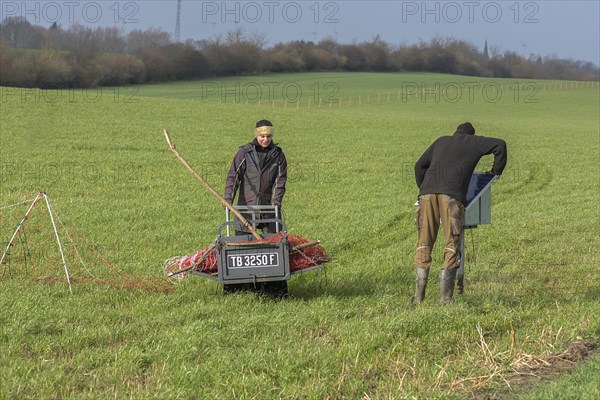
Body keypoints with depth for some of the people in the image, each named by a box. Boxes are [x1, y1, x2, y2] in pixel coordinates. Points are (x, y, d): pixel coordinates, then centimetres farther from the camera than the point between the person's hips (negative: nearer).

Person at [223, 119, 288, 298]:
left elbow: (280, 181, 1)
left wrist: (276, 202, -12)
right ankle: (236, 284, 10)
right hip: (246, 204, -1)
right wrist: (228, 199, -16)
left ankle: (274, 285, 3)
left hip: (269, 205, 1)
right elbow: (233, 176, -4)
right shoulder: (244, 152, 0)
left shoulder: (278, 155, 5)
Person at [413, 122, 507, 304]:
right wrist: (496, 170, 26)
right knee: (452, 244, 2)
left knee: (424, 243, 8)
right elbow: (500, 144, 14)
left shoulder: (441, 141, 33)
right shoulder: (474, 143, 25)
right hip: (452, 194, -3)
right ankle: (445, 297, -5)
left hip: (428, 192, 3)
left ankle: (419, 296, 3)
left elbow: (420, 165, 30)